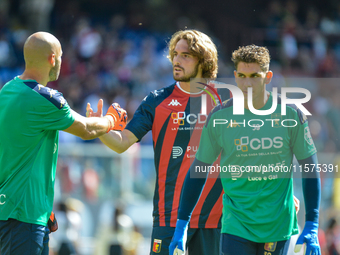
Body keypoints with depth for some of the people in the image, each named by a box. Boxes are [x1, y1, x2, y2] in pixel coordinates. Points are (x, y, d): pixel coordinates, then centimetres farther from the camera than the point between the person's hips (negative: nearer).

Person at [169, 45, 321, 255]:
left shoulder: (290, 115, -4)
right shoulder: (219, 118, -4)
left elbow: (309, 171, 3)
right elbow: (198, 171, 5)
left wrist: (312, 227, -2)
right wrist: (181, 225, 2)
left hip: (279, 227, 1)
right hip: (236, 227, -1)